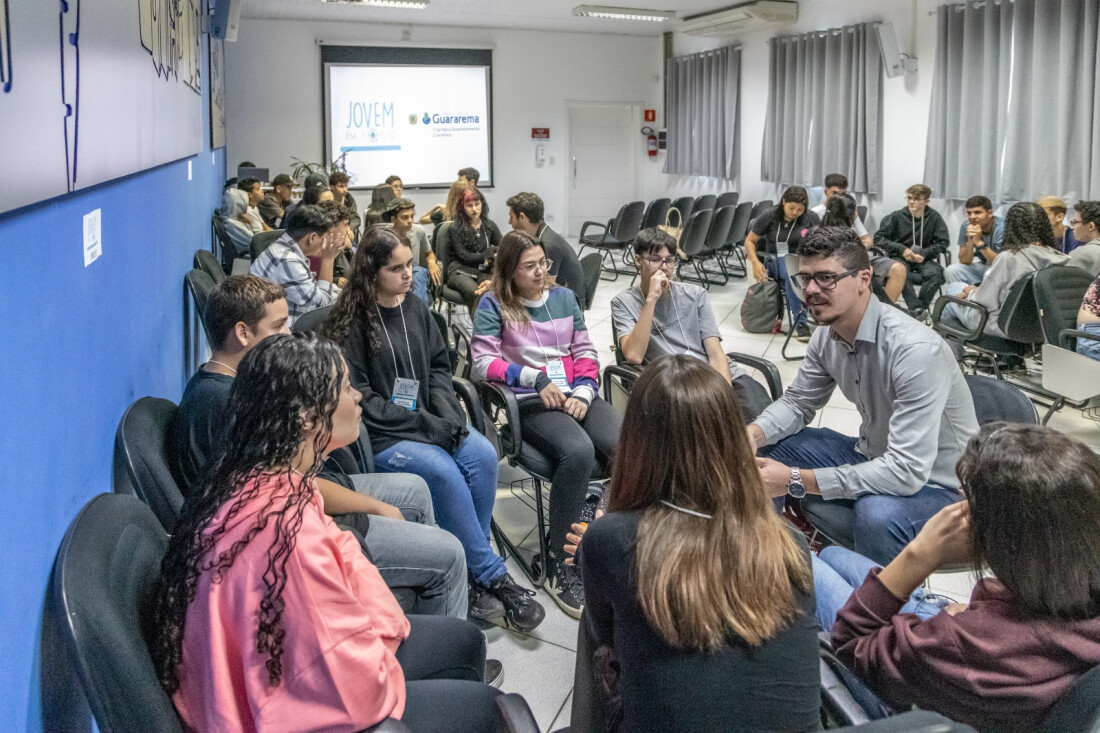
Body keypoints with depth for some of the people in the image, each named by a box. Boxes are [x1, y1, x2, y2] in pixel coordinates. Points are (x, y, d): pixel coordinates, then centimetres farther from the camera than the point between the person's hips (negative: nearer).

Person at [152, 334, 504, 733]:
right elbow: (358, 688, -31)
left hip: (287, 669, 9)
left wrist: (387, 627, -8)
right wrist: (384, 675, -11)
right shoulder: (284, 526, -36)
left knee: (463, 640, 19)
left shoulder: (257, 480, -7)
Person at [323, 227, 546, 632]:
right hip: (379, 435, -6)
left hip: (428, 421, 6)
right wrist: (424, 424, -16)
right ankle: (491, 575, -15)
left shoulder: (417, 310, 11)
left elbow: (439, 367, 15)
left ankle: (472, 569, -11)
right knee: (443, 470, -29)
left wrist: (449, 414, -5)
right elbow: (360, 399, -12)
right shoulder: (351, 323, -8)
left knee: (482, 454, -21)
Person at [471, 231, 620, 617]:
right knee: (579, 451, -36)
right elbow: (483, 362, -6)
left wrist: (583, 393, -2)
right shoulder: (493, 305, 3)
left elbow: (585, 353, 16)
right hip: (529, 404, -5)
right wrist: (535, 378, -15)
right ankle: (560, 565, -24)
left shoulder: (564, 297, 17)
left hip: (576, 395, 5)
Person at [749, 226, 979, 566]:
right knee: (767, 447, 2)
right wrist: (751, 436, -15)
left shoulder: (916, 350, -32)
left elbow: (907, 472, -36)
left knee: (877, 512, -39)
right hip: (874, 458, 8)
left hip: (935, 484, -8)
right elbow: (797, 403, 9)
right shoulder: (827, 336, -6)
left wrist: (795, 480, -35)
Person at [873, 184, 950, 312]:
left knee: (937, 273, -31)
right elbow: (878, 239, -3)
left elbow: (942, 243, 3)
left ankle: (921, 306, -20)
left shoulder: (934, 217, 0)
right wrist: (902, 249, -14)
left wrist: (924, 254, -13)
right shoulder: (896, 216, -2)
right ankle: (917, 309, -35)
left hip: (923, 259, 1)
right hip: (900, 258, -1)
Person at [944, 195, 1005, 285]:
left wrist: (979, 242, -32)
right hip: (983, 267, 5)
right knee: (951, 271, -15)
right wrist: (970, 242, -25)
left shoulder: (1003, 228, -22)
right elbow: (964, 261, -6)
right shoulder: (966, 226, -9)